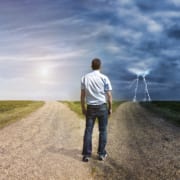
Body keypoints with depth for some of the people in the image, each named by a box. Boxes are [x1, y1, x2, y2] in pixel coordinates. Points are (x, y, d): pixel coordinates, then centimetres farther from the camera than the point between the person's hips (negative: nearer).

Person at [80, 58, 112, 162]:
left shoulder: (85, 78, 0)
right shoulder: (104, 78, -7)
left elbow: (82, 95, 1)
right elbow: (109, 95, -7)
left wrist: (83, 108, 11)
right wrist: (110, 108, 4)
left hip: (90, 107, 2)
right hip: (102, 107, -1)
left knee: (88, 130, 7)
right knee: (103, 130, 10)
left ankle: (87, 154, 7)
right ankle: (102, 154, 15)